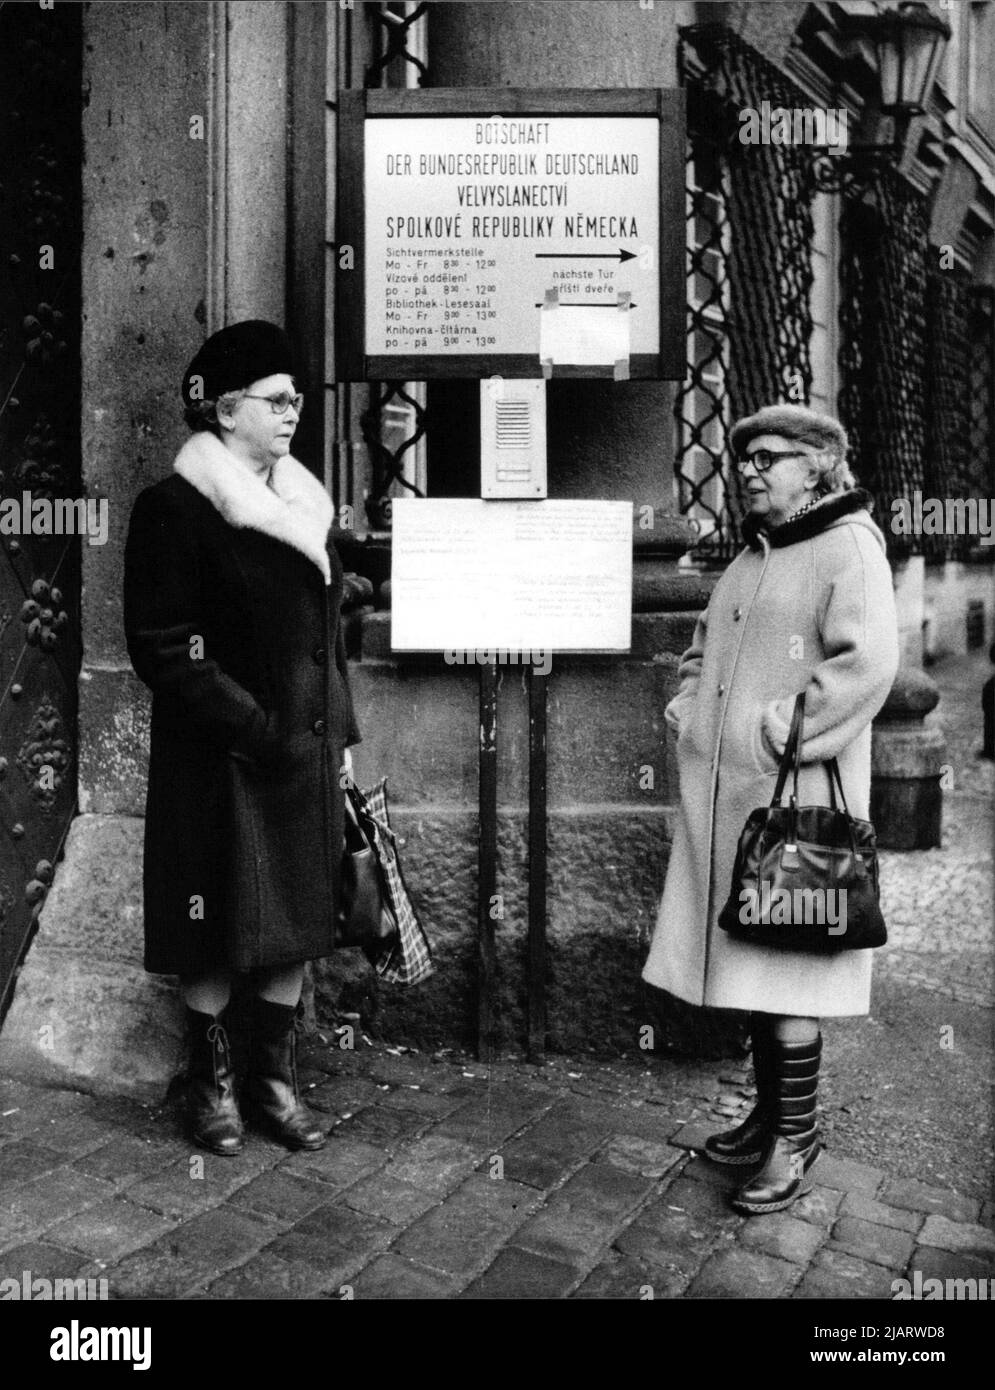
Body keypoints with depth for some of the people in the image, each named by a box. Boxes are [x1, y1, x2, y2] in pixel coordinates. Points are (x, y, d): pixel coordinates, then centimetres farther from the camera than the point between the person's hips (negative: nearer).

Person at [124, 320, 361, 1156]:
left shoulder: (305, 504, 12)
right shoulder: (176, 508, -9)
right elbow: (162, 646, -14)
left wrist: (341, 734, 12)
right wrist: (254, 728, -18)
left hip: (306, 749, 6)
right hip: (220, 758, -6)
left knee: (299, 916, 11)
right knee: (221, 925, 4)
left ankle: (276, 1076, 27)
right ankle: (212, 1081, 23)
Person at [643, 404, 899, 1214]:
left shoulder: (849, 547, -7)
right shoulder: (753, 552, 17)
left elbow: (868, 662, -20)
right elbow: (707, 645, 29)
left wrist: (788, 729, -19)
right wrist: (690, 699, 13)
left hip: (796, 792, -8)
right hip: (723, 789, 8)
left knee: (785, 973, -3)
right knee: (744, 962, 14)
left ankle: (796, 1139, 11)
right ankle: (769, 1116, 28)